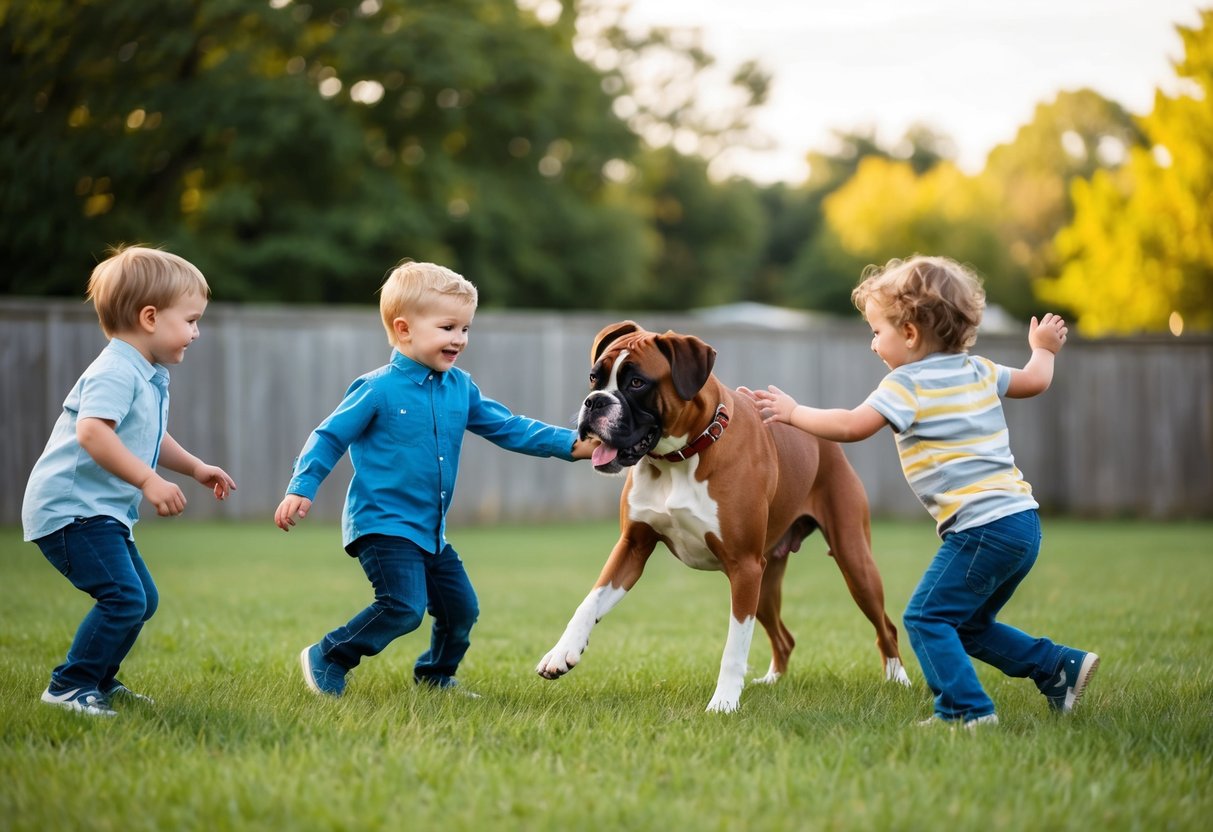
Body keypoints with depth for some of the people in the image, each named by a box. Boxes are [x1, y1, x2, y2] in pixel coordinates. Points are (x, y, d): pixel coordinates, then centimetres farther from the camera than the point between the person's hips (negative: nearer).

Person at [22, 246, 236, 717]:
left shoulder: (150, 377, 15)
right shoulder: (115, 372, -19)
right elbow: (93, 431, -34)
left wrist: (195, 468, 24)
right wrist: (149, 481, -36)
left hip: (103, 512, 11)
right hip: (70, 508, -11)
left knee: (142, 599, 16)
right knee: (123, 597, -19)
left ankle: (100, 682, 28)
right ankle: (69, 687, -11)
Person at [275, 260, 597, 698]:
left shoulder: (460, 388, 7)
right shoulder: (377, 390, -12)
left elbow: (507, 427, 11)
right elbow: (329, 437, -7)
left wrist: (572, 444, 4)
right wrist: (301, 489, -17)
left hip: (430, 531, 8)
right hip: (383, 525, -8)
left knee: (461, 608, 11)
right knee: (404, 607, -20)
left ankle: (435, 675, 34)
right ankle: (325, 659, -4)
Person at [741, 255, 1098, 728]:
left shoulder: (908, 384, -8)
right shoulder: (977, 371, 16)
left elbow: (852, 427, -17)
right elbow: (1035, 381, 30)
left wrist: (793, 413, -4)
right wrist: (1044, 348, 51)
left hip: (981, 527, -9)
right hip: (1022, 524, 9)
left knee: (926, 616, -7)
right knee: (969, 625, 19)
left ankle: (966, 709, -12)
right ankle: (1061, 668, 19)